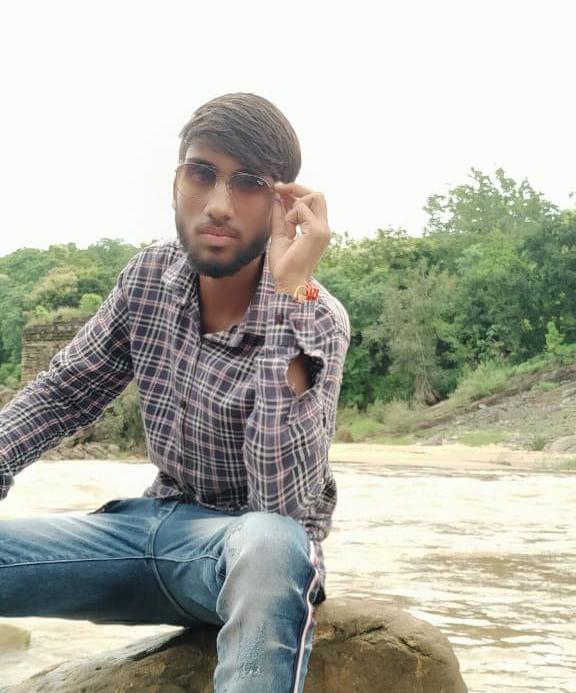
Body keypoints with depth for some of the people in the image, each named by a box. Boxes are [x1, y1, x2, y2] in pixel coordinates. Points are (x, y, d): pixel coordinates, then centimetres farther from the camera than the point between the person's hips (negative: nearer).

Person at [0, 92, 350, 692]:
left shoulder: (315, 318, -17)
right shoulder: (149, 276, -3)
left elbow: (285, 502, -29)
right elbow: (59, 394, 9)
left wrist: (289, 292, -33)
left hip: (249, 544, -4)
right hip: (154, 520, 5)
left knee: (269, 544, -39)